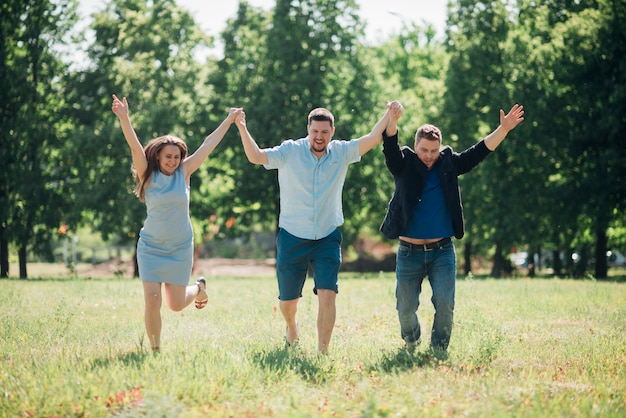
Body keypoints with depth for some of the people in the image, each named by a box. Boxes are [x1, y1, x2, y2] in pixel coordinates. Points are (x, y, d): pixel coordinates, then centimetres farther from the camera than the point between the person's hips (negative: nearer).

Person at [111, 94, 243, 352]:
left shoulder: (183, 173, -2)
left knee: (176, 304, 8)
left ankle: (199, 289, 42)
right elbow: (135, 147, -19)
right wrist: (124, 119, -32)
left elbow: (208, 145, 2)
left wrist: (229, 120, 8)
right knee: (152, 301, -11)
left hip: (180, 248, 1)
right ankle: (155, 350, 7)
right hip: (151, 247, -1)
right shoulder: (148, 175, -6)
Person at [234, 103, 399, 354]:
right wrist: (242, 129, -34)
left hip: (327, 239, 1)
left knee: (327, 295, -15)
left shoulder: (341, 152, -1)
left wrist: (390, 114, -21)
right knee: (288, 301, 11)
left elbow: (373, 138, -8)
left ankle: (322, 352, -7)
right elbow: (255, 157, -20)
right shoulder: (290, 152, -8)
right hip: (292, 238, -1)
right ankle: (291, 328, 46)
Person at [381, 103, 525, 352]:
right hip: (409, 252, -1)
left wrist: (503, 129, -12)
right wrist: (392, 123, -39)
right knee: (406, 308, 5)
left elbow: (480, 151, 1)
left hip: (442, 250, 1)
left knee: (445, 304, -8)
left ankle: (439, 349, 10)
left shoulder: (449, 164, 5)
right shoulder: (404, 166, -2)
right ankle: (411, 344, 33)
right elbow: (390, 149, -19)